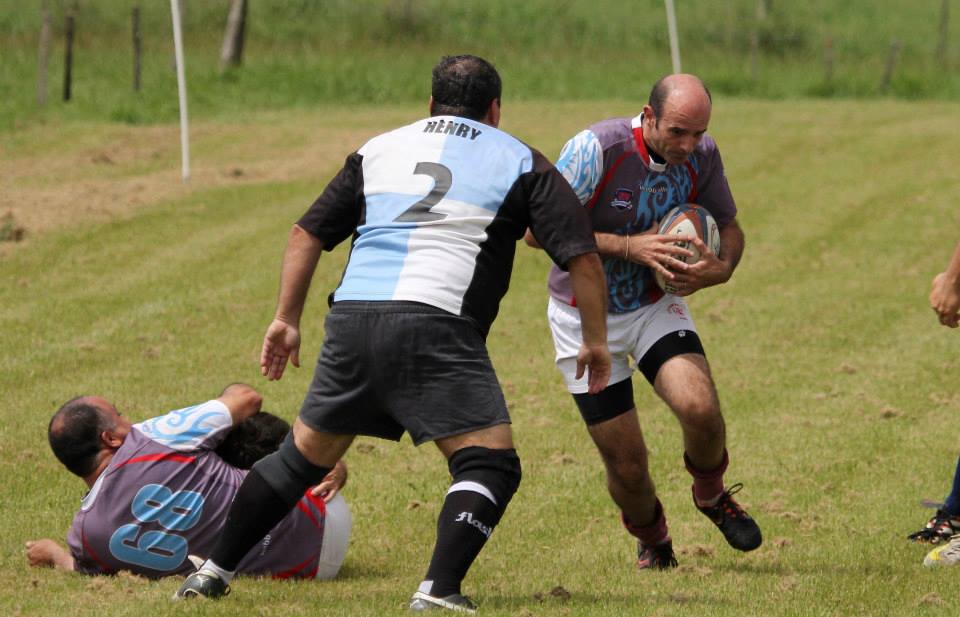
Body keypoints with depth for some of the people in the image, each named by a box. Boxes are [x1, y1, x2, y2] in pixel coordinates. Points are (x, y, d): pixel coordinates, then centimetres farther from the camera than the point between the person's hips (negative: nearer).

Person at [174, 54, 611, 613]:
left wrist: (287, 319, 30)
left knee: (306, 454, 20)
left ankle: (215, 571, 23)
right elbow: (582, 255, 7)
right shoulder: (520, 162, 14)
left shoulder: (380, 149, 24)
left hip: (352, 317, 5)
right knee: (490, 463, 0)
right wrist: (596, 341, 16)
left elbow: (307, 234, 24)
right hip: (437, 326, -5)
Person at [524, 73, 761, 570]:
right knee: (626, 462, -3)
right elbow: (539, 230, -25)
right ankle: (652, 541, 31)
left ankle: (711, 494, 9)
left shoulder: (702, 156, -10)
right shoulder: (597, 148, -25)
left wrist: (721, 269, -17)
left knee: (700, 408, -24)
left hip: (655, 305, 3)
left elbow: (728, 227, 6)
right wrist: (629, 246, -29)